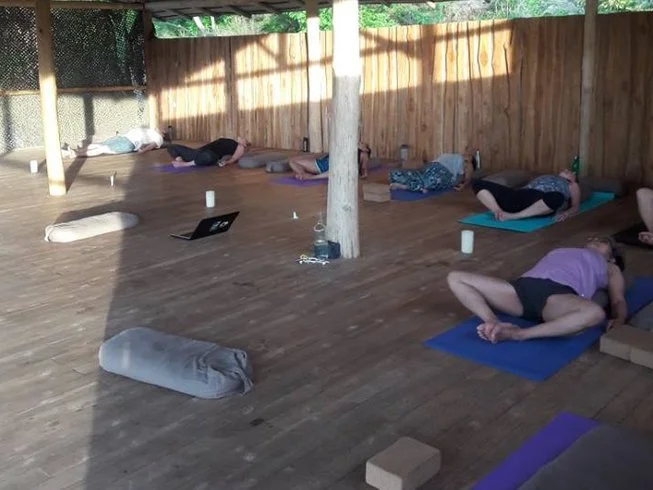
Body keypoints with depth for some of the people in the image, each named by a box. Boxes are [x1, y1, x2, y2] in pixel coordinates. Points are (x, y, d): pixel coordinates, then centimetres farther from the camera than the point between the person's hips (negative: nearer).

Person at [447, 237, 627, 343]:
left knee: (595, 313, -41)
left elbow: (618, 300, 18)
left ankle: (518, 334, -40)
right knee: (455, 278, -12)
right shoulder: (560, 251, 42)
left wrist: (618, 319, -9)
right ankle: (493, 323, -30)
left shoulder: (610, 269, 34)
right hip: (524, 286, 4)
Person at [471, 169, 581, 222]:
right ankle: (498, 212, -35)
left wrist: (566, 213, -8)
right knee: (478, 183, -15)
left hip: (541, 201, -3)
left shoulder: (572, 185, 34)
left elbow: (575, 207, 19)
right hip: (520, 195, 4)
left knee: (557, 197, -43)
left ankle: (512, 216, -38)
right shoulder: (543, 177, 42)